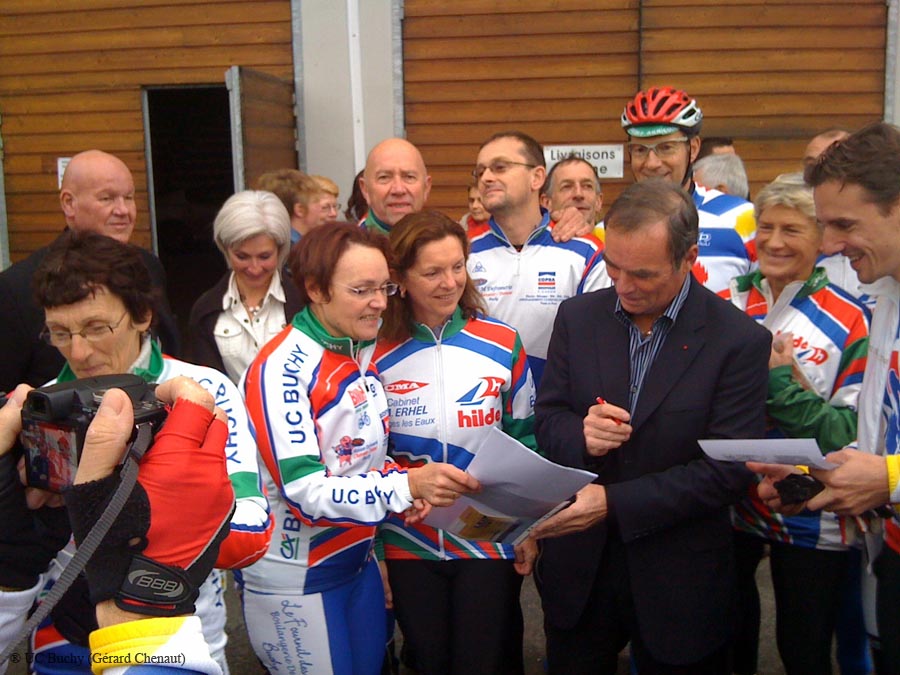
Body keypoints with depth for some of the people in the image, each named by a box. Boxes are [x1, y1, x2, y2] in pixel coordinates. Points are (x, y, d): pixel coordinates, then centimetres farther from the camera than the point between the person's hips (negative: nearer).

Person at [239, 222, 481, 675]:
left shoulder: (364, 353, 1)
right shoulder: (280, 370, -21)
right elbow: (304, 492, -26)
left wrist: (406, 487, -8)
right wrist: (407, 485, -35)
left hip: (358, 561, 7)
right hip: (294, 579, -7)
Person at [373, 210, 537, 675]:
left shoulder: (502, 344, -5)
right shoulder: (378, 354, -6)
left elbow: (526, 439, 4)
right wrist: (372, 551, -5)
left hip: (490, 541, 0)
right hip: (409, 545, 1)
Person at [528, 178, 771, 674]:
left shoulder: (740, 340, -13)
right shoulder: (577, 317, -1)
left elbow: (729, 469, -16)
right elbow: (547, 419, 2)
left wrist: (613, 503, -23)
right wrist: (582, 437, -21)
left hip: (678, 582, -3)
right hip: (578, 569, 3)